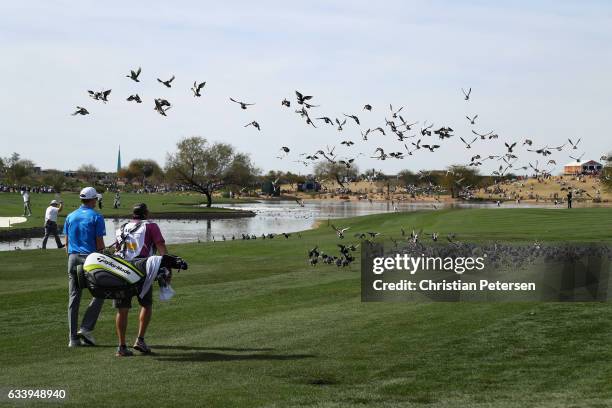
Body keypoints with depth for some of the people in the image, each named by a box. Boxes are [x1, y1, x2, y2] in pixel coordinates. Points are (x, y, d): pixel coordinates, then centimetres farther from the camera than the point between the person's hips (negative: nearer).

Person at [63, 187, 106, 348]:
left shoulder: (70, 217, 12)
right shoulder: (96, 217, -4)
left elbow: (67, 243, 12)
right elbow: (99, 244, -7)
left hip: (73, 258, 5)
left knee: (73, 297, 6)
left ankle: (73, 337, 4)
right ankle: (86, 328, -5)